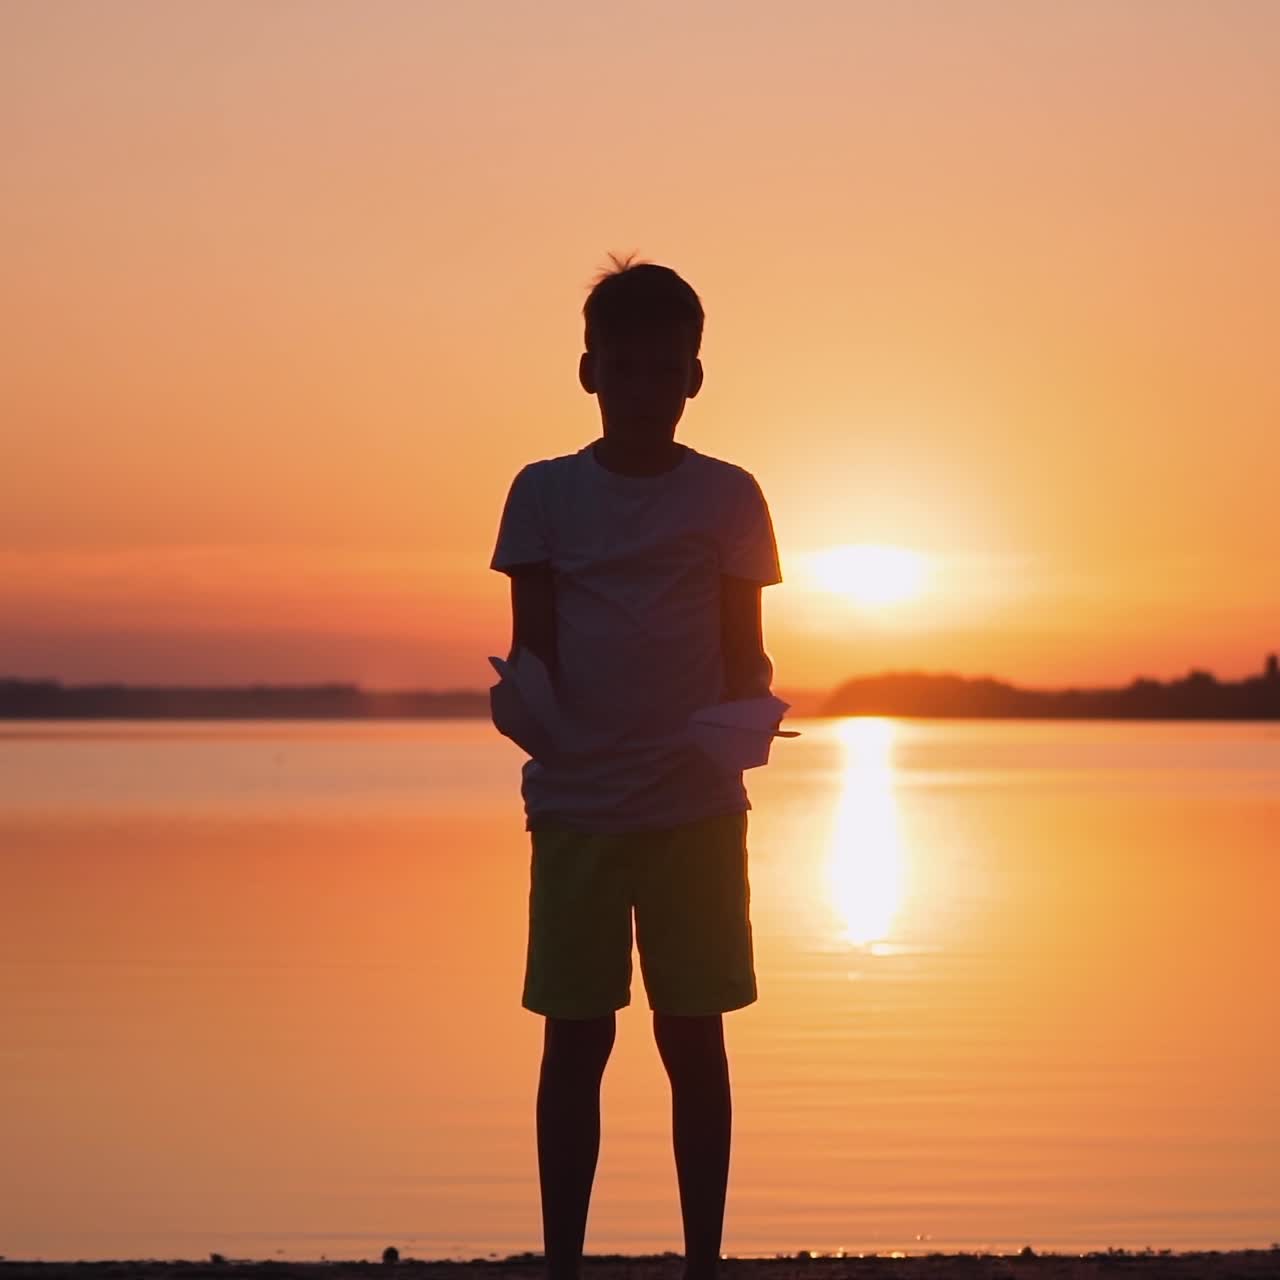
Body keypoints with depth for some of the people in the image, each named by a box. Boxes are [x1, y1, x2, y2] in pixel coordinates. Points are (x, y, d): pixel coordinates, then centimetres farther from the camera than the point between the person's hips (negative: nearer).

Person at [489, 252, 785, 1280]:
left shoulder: (728, 497, 5)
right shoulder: (545, 493, 5)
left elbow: (744, 650, 5)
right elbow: (531, 643, 4)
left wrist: (748, 710, -16)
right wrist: (520, 698, -18)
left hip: (699, 807, 0)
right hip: (575, 805, 0)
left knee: (693, 1040, 3)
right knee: (574, 1041, 3)